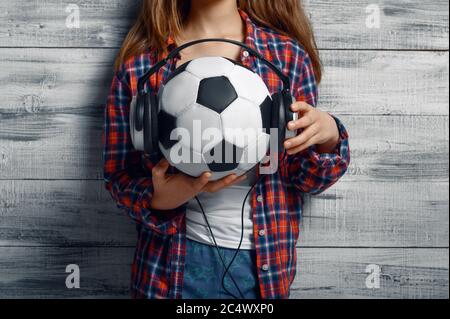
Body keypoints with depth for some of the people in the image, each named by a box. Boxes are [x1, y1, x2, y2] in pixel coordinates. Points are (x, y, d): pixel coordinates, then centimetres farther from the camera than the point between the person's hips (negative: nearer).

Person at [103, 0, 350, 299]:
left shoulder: (289, 55, -4)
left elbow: (301, 180, 1)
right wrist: (158, 200, -20)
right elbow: (118, 175, 0)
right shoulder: (139, 61, -5)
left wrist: (329, 137, -19)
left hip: (264, 263, 1)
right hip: (173, 264, 0)